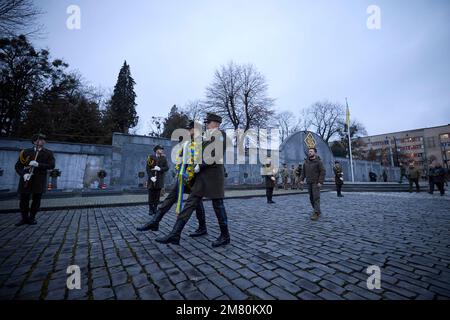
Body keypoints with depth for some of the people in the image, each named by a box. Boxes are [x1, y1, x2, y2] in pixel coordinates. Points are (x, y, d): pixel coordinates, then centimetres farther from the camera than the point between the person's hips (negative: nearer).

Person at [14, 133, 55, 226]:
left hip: (39, 181, -1)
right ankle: (24, 218, 25)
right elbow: (18, 166, 5)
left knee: (36, 200, 5)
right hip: (26, 179, 1)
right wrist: (23, 174, -14)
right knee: (24, 200, 8)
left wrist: (38, 165, -22)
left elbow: (52, 165, -8)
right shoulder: (25, 152, 6)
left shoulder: (48, 153, 4)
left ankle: (32, 218, 21)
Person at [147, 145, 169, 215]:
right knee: (151, 195, 4)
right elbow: (148, 168, -2)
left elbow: (167, 167, 0)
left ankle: (155, 208, 16)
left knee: (157, 195, 4)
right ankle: (151, 209, 14)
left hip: (159, 179, 1)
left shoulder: (164, 158, 6)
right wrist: (151, 177, -13)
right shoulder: (151, 157, 2)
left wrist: (160, 169, -17)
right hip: (152, 179, -1)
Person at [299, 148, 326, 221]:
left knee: (316, 198, -10)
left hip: (316, 183, -6)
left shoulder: (318, 161, -6)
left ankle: (316, 214, -9)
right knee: (311, 198, 9)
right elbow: (303, 172, 15)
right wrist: (301, 179, 5)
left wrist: (320, 182, -17)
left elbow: (323, 172, -10)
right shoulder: (306, 162, 10)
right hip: (309, 183, 6)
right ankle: (318, 212, 24)